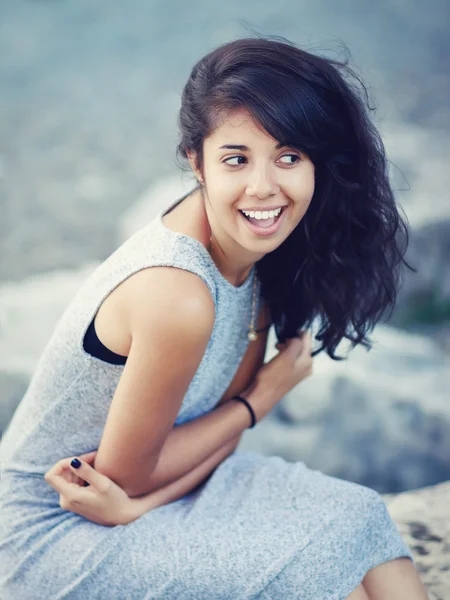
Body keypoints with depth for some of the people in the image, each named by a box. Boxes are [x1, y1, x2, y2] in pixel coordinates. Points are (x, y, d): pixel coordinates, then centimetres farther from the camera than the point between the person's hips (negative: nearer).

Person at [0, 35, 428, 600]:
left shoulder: (249, 247, -7)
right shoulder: (176, 296, -31)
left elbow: (225, 418, -2)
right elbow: (128, 470, -19)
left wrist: (135, 503, -19)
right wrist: (267, 394, -11)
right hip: (52, 535, -6)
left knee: (362, 522, -5)